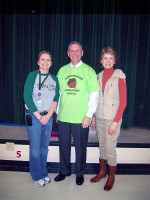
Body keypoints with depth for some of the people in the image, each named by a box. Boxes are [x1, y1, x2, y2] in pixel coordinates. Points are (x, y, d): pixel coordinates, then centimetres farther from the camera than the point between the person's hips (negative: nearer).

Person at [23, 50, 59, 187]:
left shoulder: (54, 79, 8)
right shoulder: (32, 76, -4)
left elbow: (56, 98, 3)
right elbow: (27, 97, -10)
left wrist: (48, 116, -10)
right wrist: (39, 116, -12)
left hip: (48, 116, 3)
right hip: (33, 116, -3)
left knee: (45, 147, 11)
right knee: (35, 148, 3)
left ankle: (44, 173, 29)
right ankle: (37, 176, 21)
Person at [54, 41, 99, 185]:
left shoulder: (88, 71, -1)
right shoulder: (62, 70, 9)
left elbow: (94, 95, -4)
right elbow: (58, 93, 13)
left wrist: (89, 115, -10)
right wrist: (57, 112, 10)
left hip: (81, 118, -3)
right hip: (63, 117, 3)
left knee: (80, 147, 8)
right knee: (64, 145, 14)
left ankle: (79, 173, 31)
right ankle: (64, 171, 35)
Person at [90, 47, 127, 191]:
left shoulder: (119, 77, -8)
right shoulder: (99, 76, 8)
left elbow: (123, 102, -10)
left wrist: (115, 122, -15)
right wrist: (93, 117, 10)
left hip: (112, 119, -5)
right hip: (100, 118, 5)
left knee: (110, 148, 1)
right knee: (102, 146, 15)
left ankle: (111, 177, 22)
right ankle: (102, 172, 33)